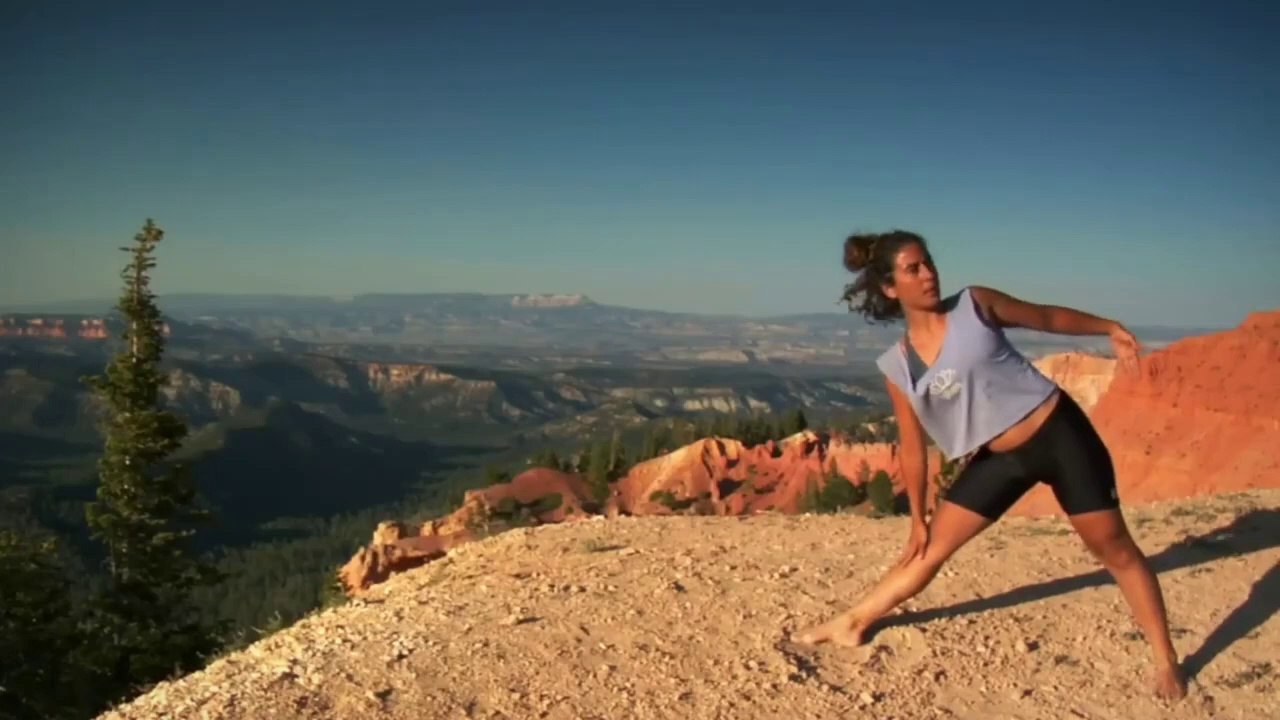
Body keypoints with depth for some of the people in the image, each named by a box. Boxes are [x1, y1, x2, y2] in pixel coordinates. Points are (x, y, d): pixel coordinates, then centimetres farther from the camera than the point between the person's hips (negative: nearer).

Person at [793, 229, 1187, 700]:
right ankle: (851, 623, 19)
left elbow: (1048, 317, 5)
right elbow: (912, 446, 4)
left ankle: (1166, 662, 18)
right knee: (932, 546, 5)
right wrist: (917, 518, 7)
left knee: (1113, 547, 5)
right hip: (999, 458, 2)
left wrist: (1110, 329, -3)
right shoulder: (897, 366, -3)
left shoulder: (974, 304, -9)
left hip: (1057, 432, -2)